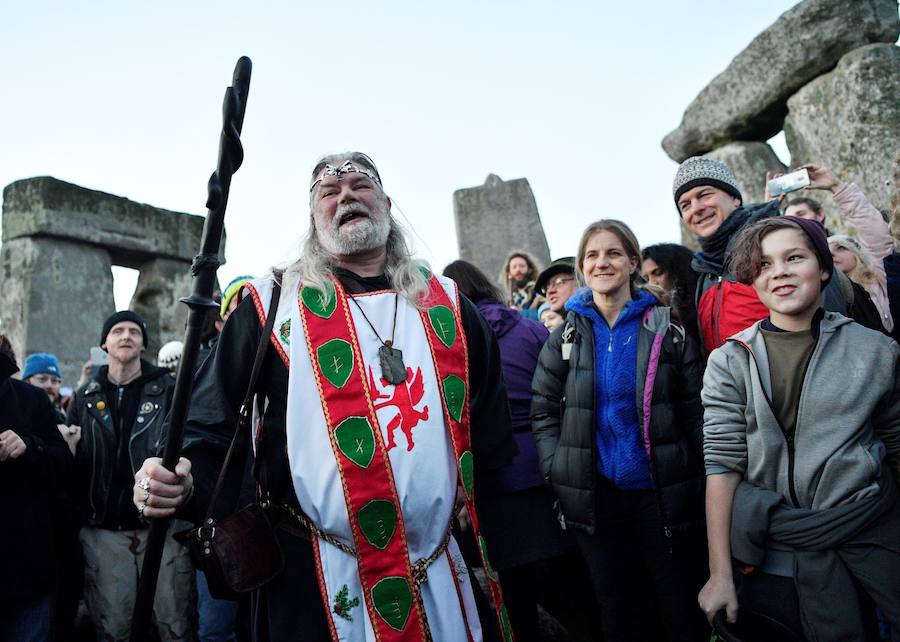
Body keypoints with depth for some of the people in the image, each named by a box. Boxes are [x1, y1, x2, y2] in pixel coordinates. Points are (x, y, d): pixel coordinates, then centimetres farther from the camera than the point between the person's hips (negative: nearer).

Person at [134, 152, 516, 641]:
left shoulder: (446, 306, 6)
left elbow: (492, 435, 13)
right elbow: (212, 421, -2)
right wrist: (181, 480, -22)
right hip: (313, 578, -2)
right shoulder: (271, 304, -2)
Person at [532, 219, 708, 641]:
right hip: (595, 494, 1)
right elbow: (543, 409, 4)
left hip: (663, 491, -1)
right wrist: (557, 471, -5)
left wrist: (704, 476, -8)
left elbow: (695, 411, -1)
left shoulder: (666, 329, -1)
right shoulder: (566, 334, 2)